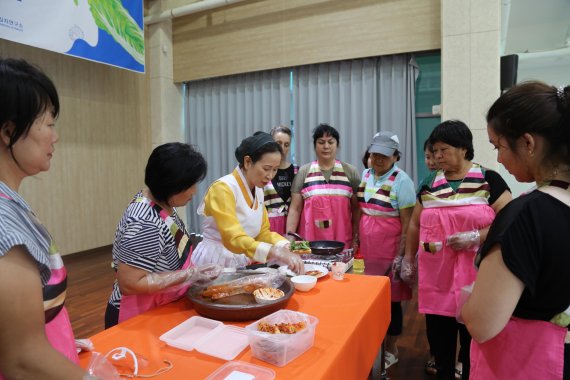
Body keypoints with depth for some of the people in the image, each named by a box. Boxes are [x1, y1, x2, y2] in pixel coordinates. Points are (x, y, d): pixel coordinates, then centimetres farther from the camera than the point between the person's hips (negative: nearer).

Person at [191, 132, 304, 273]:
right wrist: (275, 252, -37)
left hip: (243, 264, 6)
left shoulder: (258, 189, 5)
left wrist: (285, 246, -10)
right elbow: (233, 239, -26)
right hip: (215, 263, -6)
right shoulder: (223, 188, -17)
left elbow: (262, 232, 8)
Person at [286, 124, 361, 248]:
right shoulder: (304, 172, 3)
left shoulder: (350, 171, 5)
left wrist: (356, 238, 3)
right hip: (309, 240, 0)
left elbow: (356, 208, 7)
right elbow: (295, 209, 3)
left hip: (341, 241, 1)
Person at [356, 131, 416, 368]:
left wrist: (400, 257, -16)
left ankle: (390, 349, 28)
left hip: (390, 254, -5)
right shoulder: (365, 175, 6)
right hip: (366, 252, 5)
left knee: (390, 301, 9)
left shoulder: (401, 181, -12)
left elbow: (407, 223, -13)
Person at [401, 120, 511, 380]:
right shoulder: (429, 185, 8)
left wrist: (476, 236, -18)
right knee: (439, 337, 11)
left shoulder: (488, 180, -2)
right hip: (436, 276, 3)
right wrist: (408, 260, 15)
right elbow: (415, 225, 16)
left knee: (474, 338, 6)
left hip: (474, 276, -3)